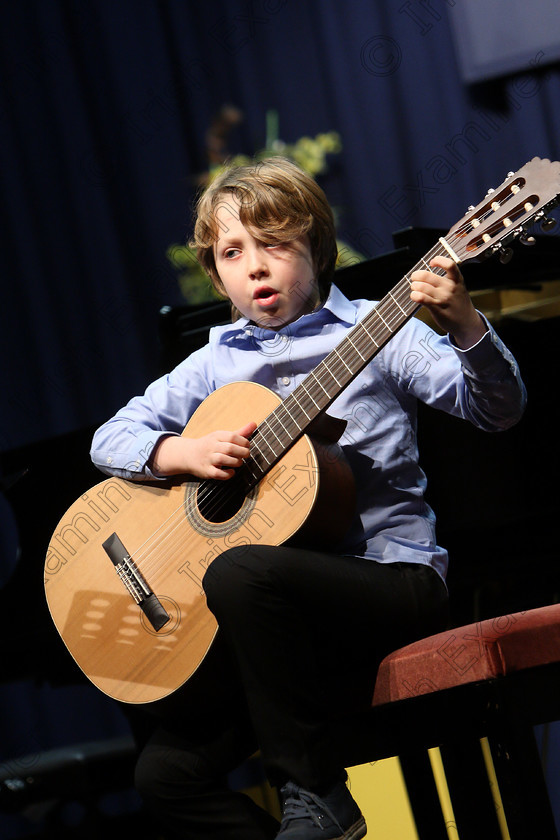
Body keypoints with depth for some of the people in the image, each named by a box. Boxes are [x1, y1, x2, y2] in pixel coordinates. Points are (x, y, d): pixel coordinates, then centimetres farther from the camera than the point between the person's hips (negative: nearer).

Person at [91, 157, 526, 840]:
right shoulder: (215, 364, 14)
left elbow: (497, 411, -8)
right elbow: (110, 438, 12)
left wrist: (464, 327, -28)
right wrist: (183, 453, -8)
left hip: (393, 580, -5)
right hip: (291, 621, 5)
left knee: (241, 573, -35)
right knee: (166, 771, -7)